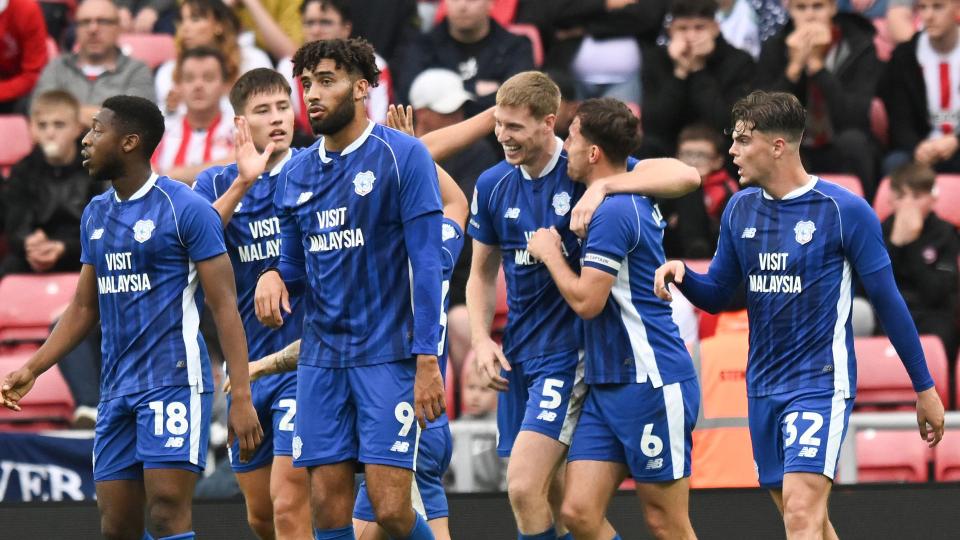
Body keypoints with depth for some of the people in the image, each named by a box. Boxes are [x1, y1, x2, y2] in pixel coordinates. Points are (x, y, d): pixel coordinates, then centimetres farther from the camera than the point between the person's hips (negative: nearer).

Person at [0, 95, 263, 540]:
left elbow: (224, 307, -10)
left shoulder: (186, 208, -8)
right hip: (116, 388, 7)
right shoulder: (96, 215, 14)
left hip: (174, 381, -7)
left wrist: (241, 397, -17)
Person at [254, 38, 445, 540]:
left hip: (388, 355, -5)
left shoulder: (403, 155, -6)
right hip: (320, 360, 5)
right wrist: (274, 277, -5)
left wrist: (427, 359, -16)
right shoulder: (295, 173, 10)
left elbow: (426, 263, -10)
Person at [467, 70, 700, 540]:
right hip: (517, 355, 6)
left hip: (569, 353, -6)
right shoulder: (493, 185, 5)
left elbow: (685, 176, -21)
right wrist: (481, 339, 2)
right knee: (550, 500, 10)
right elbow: (483, 272, 17)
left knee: (524, 487, -17)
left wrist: (603, 186, -31)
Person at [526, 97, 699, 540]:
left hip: (650, 383, -9)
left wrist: (550, 253, -2)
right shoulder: (636, 200, 14)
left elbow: (586, 300, -17)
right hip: (605, 385, 9)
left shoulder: (612, 212, -15)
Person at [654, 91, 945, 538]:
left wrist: (924, 388, -1)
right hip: (763, 385, 6)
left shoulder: (845, 210, -10)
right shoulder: (740, 209, 6)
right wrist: (681, 275, -9)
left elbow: (887, 300, -5)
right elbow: (717, 296, 14)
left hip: (820, 384, -6)